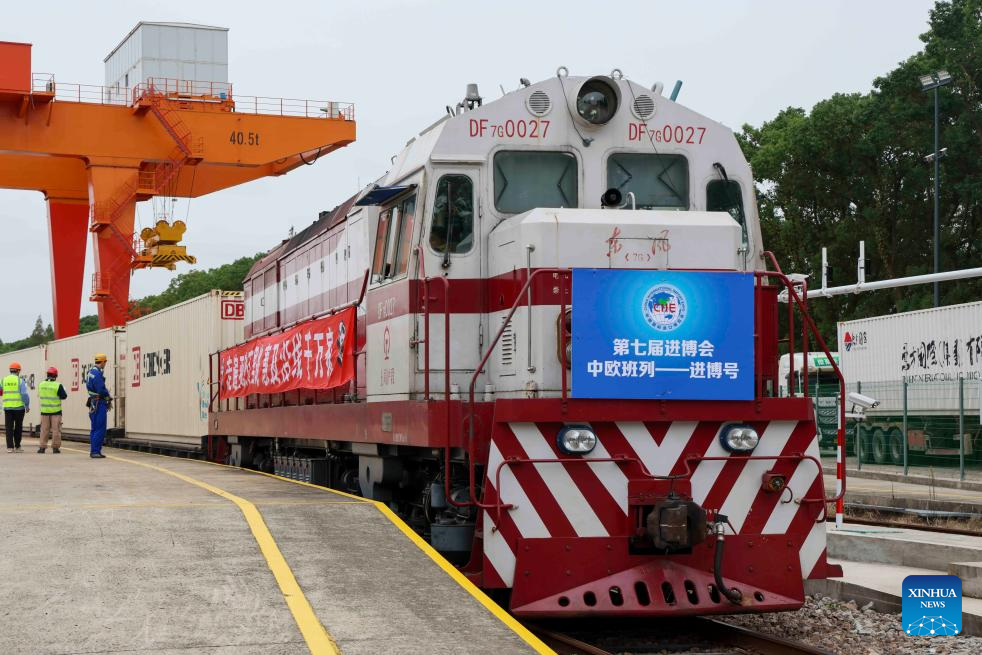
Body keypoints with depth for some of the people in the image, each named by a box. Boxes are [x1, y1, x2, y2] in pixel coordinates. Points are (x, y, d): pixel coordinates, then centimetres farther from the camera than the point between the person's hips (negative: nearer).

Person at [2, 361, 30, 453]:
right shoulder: (20, 381, -5)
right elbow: (24, 394, -11)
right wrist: (27, 405, -1)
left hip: (7, 407, 2)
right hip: (19, 407, -2)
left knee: (9, 427, 3)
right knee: (18, 427, 8)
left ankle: (10, 447, -4)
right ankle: (17, 446, 10)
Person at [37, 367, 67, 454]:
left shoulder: (41, 385, 1)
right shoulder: (58, 385, -12)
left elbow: (39, 395, 13)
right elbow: (64, 396, -6)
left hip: (44, 411, 3)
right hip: (55, 411, -3)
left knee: (44, 429, 9)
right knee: (56, 429, 2)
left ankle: (42, 447, 8)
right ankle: (55, 447, 3)